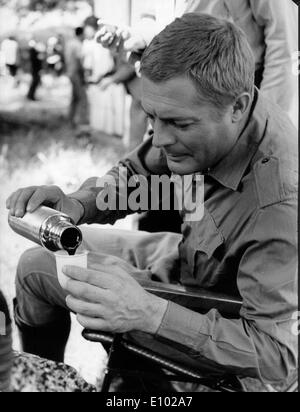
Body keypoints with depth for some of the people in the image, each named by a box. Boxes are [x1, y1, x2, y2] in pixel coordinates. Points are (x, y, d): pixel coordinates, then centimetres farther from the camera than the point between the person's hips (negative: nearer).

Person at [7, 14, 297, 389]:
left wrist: (148, 313, -49)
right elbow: (135, 175, -1)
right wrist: (79, 204, -24)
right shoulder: (193, 113, -19)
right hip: (184, 255, 7)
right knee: (37, 261, 10)